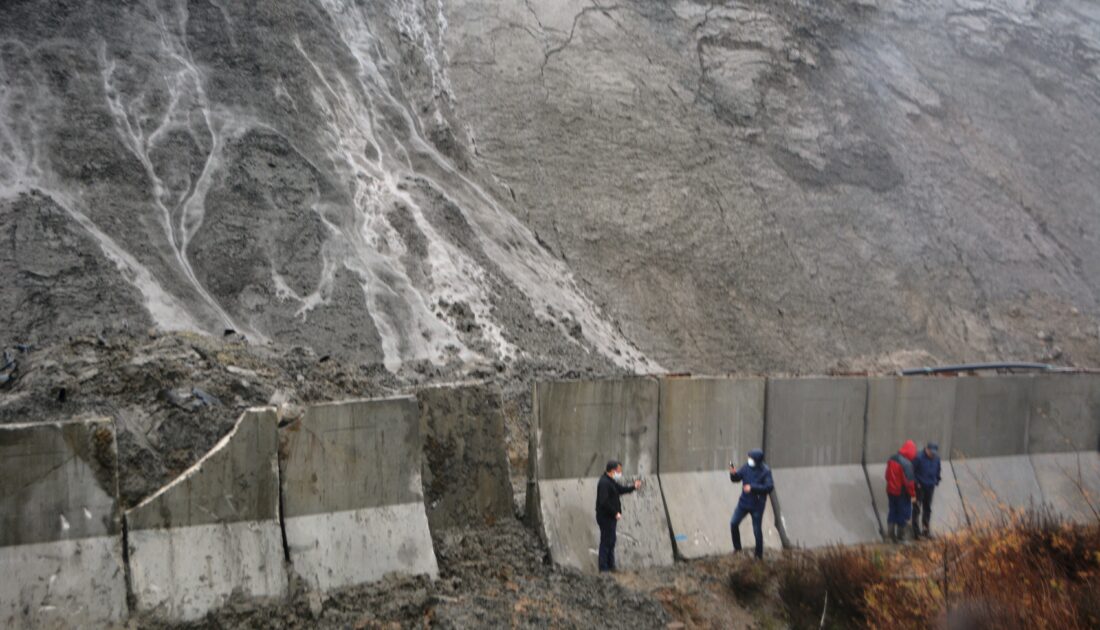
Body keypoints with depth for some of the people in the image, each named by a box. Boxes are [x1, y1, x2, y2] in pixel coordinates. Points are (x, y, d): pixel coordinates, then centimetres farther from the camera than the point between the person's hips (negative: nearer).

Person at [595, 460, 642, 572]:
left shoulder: (611, 481, 12)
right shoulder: (604, 482, -22)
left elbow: (620, 489, 26)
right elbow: (604, 502, -27)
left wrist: (633, 487, 16)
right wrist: (615, 513, -22)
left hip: (610, 516, 11)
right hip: (605, 516, -11)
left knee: (611, 541, 17)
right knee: (606, 541, -4)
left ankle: (610, 565, 27)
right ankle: (604, 567, 2)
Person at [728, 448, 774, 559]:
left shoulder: (765, 471, -16)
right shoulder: (747, 467, -3)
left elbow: (769, 487, -24)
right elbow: (737, 479, 4)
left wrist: (752, 487, -29)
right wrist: (733, 473, -19)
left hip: (757, 505, -5)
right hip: (744, 502, 5)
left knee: (757, 530, 3)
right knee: (734, 523, 3)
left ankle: (759, 555, 19)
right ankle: (737, 547, 23)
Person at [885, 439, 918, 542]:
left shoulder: (892, 459, -1)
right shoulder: (906, 463, -26)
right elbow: (909, 481, -23)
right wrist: (912, 494, -13)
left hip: (891, 490, 7)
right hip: (902, 493, -7)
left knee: (892, 511, 18)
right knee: (904, 513, 11)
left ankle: (891, 533, 16)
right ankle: (900, 535, 21)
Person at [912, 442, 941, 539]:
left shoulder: (936, 458, 0)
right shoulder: (919, 458, -19)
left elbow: (938, 471, 16)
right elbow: (912, 471, -15)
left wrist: (936, 481, 8)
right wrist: (916, 483, -15)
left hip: (930, 487, 6)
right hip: (919, 487, -6)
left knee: (927, 508, 15)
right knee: (917, 509, -4)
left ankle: (925, 529, 26)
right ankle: (916, 532, 0)